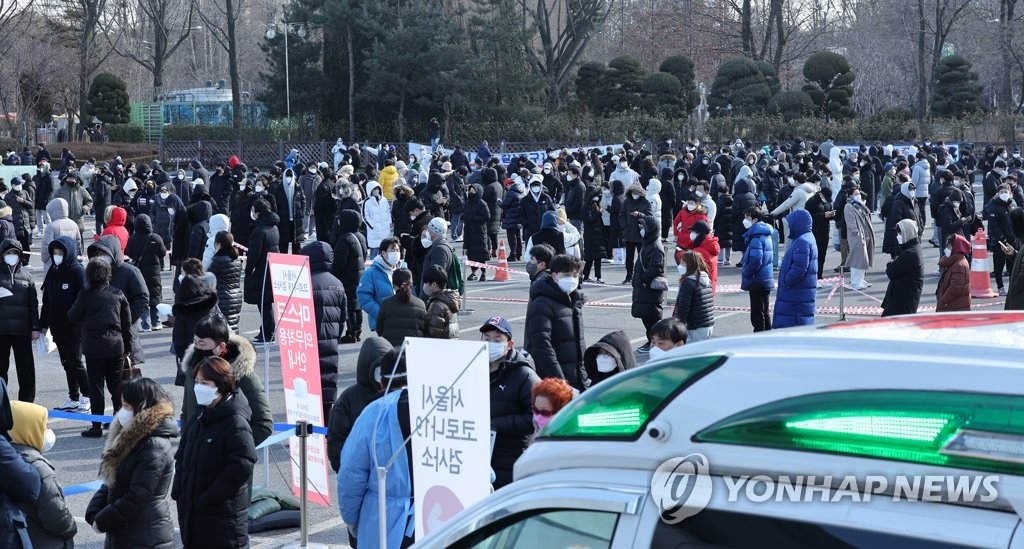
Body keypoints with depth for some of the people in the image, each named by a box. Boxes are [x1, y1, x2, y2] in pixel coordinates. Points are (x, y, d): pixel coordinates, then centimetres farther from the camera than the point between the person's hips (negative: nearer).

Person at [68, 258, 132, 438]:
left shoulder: (85, 296, -8)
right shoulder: (118, 295, 3)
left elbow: (73, 317, 4)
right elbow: (127, 323, 7)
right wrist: (127, 347, 14)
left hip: (94, 348, -3)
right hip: (116, 346, 3)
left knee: (96, 386, 1)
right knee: (116, 385, 12)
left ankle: (96, 426, 2)